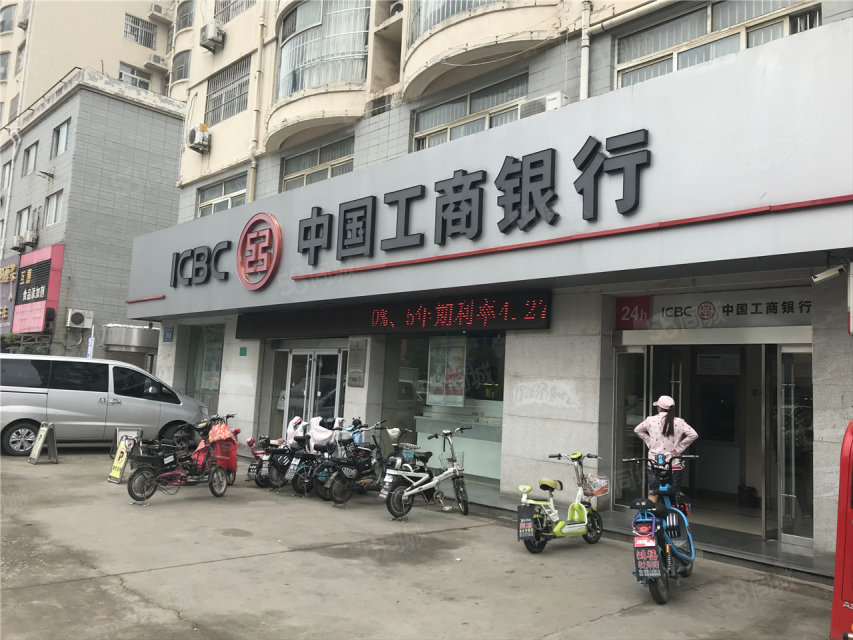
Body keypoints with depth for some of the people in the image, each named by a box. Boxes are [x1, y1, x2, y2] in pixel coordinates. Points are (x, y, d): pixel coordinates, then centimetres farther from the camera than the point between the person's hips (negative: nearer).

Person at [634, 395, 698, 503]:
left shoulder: (651, 420, 0)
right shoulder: (678, 422, -6)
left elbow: (637, 430, 15)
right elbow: (693, 435, -13)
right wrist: (679, 449, -7)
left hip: (654, 463, 1)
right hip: (674, 465, -1)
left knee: (652, 494, 8)